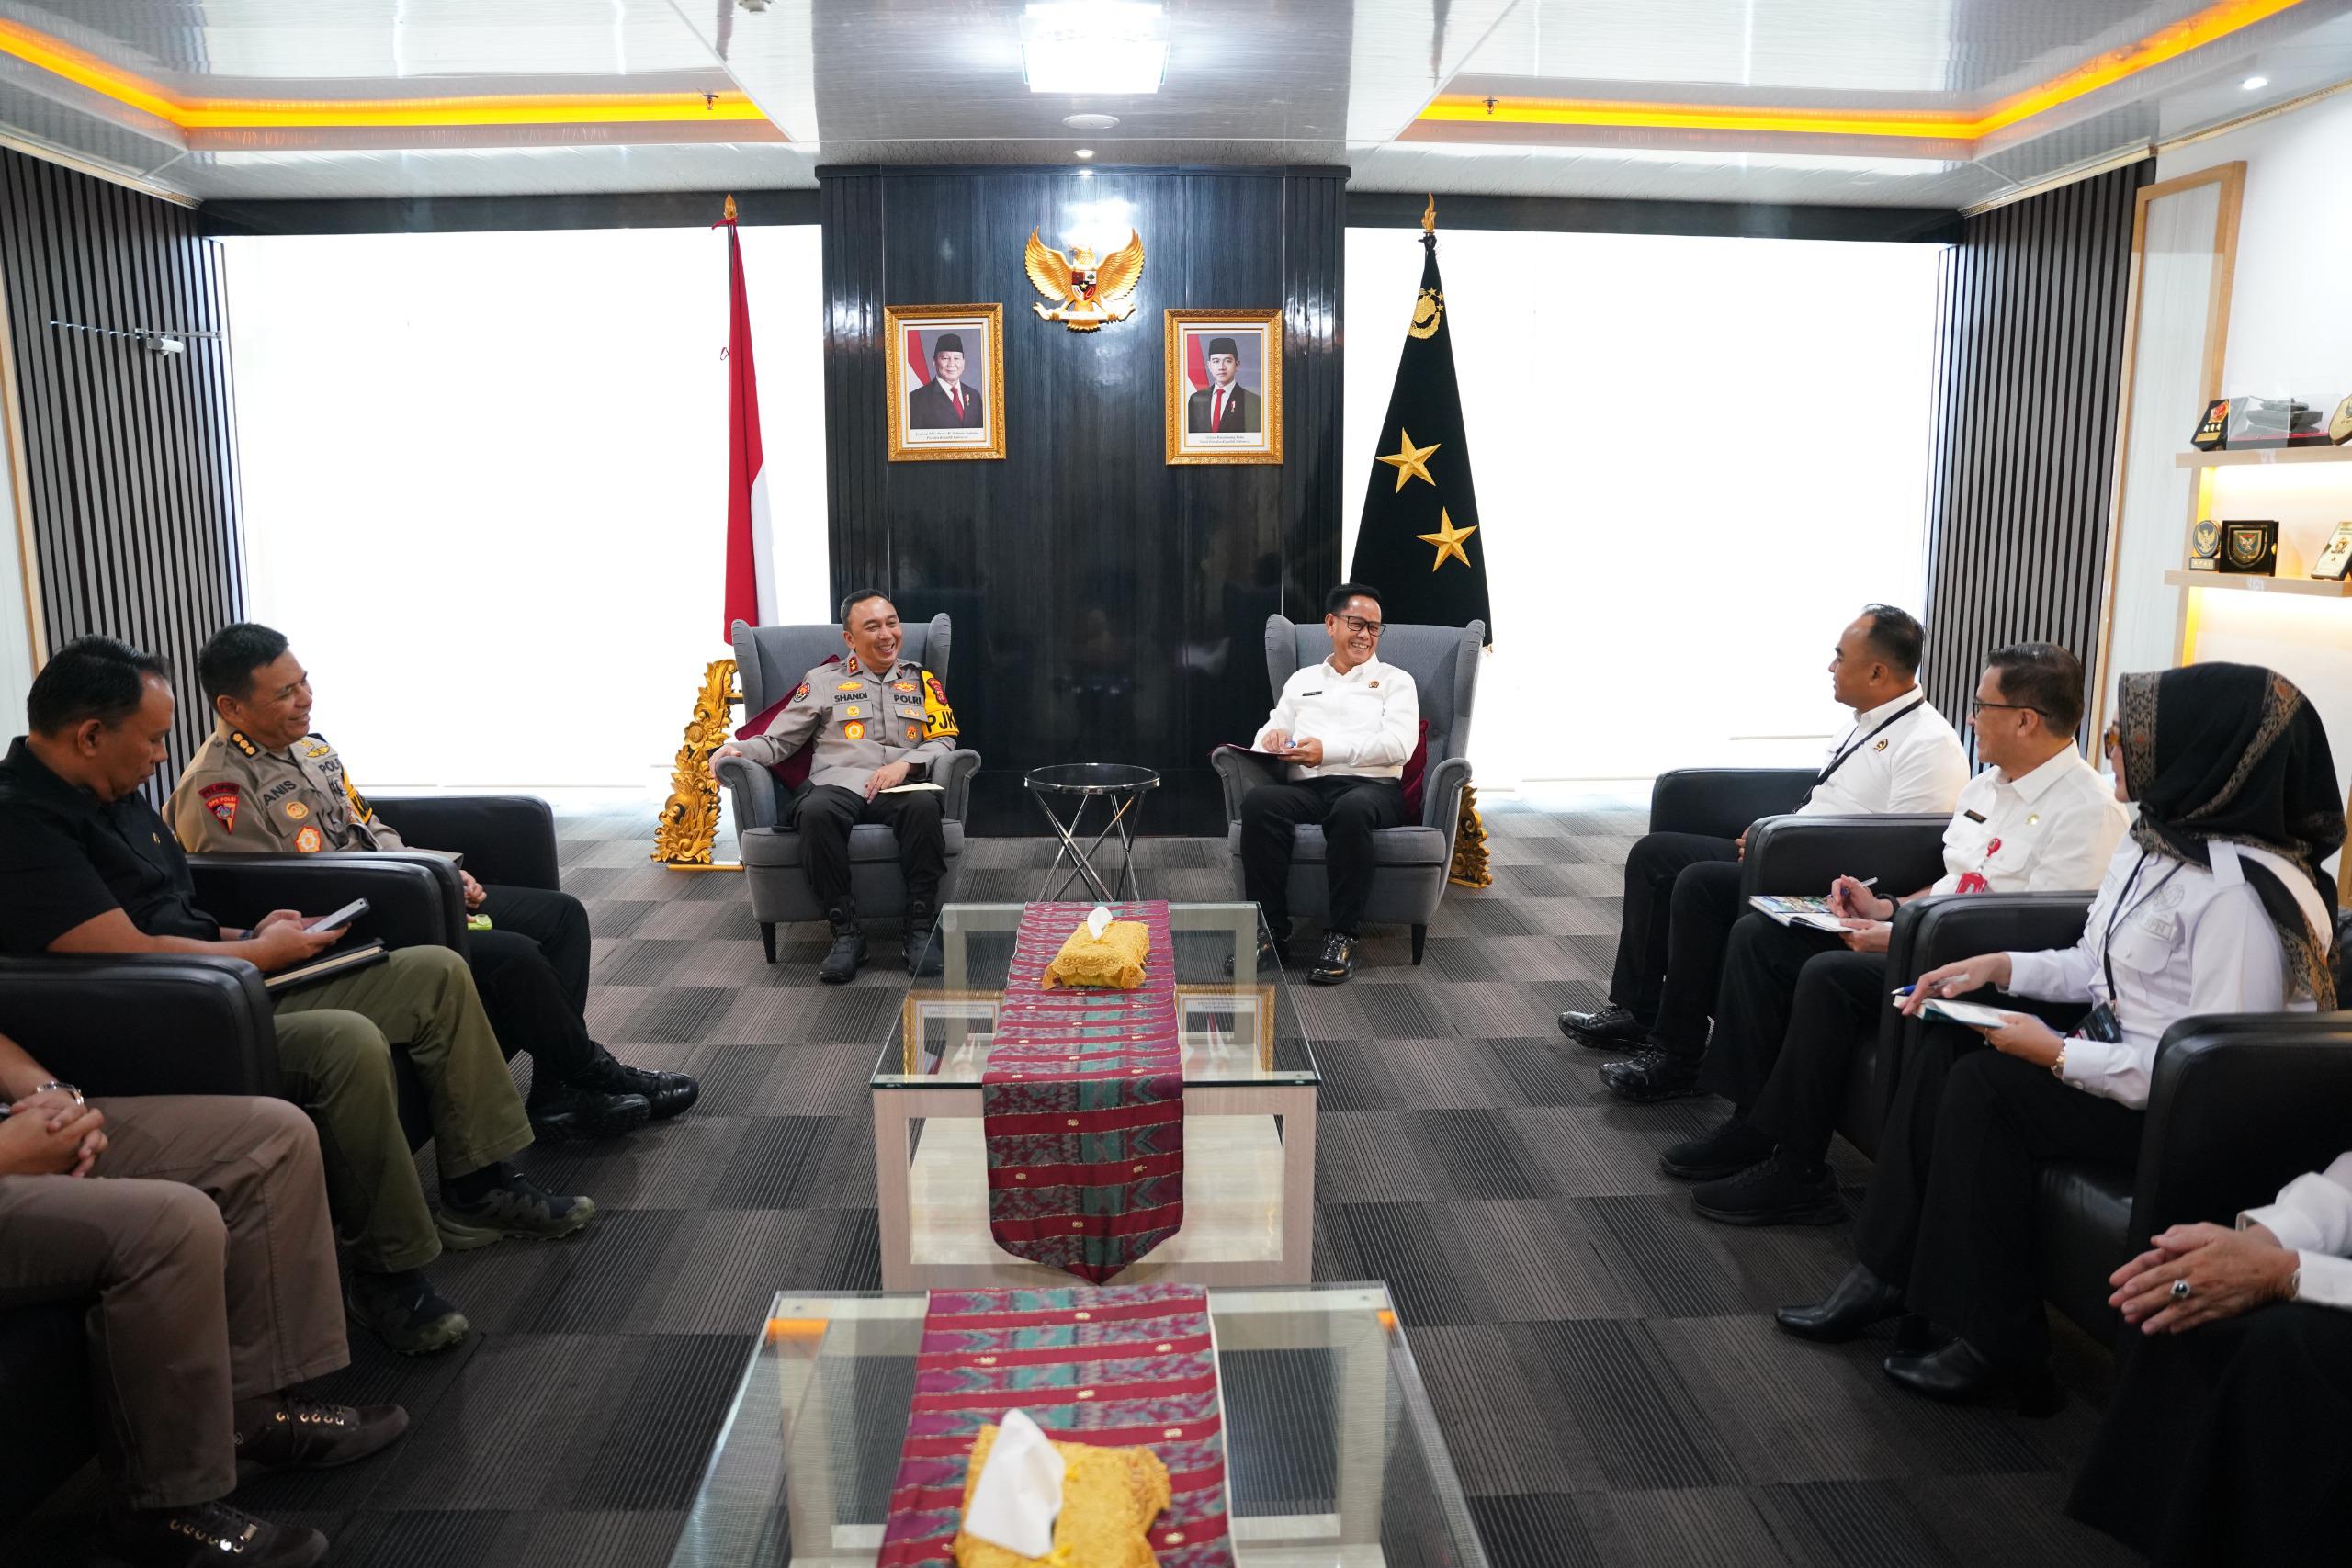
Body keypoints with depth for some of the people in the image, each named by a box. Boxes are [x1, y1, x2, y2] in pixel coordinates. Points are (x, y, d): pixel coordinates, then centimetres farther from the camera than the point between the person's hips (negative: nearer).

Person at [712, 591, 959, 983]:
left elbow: (944, 741, 12)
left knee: (925, 806, -37)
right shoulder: (822, 681, 18)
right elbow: (778, 741, 16)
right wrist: (738, 750, -5)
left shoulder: (922, 682, 21)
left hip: (900, 787, 0)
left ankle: (920, 928, -28)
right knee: (817, 812, -38)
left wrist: (905, 763, -7)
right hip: (838, 784, 0)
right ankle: (846, 932, -26)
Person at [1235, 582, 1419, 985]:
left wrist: (1328, 749, -13)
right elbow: (1271, 732, 20)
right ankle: (1271, 932, -26)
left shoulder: (1395, 680, 17)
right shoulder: (1302, 680, 28)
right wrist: (1271, 738, -7)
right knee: (1258, 802, -32)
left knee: (1352, 810, -40)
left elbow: (1399, 744, 0)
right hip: (1307, 788, 3)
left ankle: (1342, 936, -28)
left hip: (1371, 786, -2)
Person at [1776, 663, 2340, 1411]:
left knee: (1987, 1084, -21)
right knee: (1937, 1051, -4)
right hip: (2120, 1059, 10)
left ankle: (1998, 1343, -7)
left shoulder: (2241, 888, -25)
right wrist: (2000, 966, 2)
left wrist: (2058, 1054, -23)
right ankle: (1887, 1276, 0)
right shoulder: (2151, 843, 6)